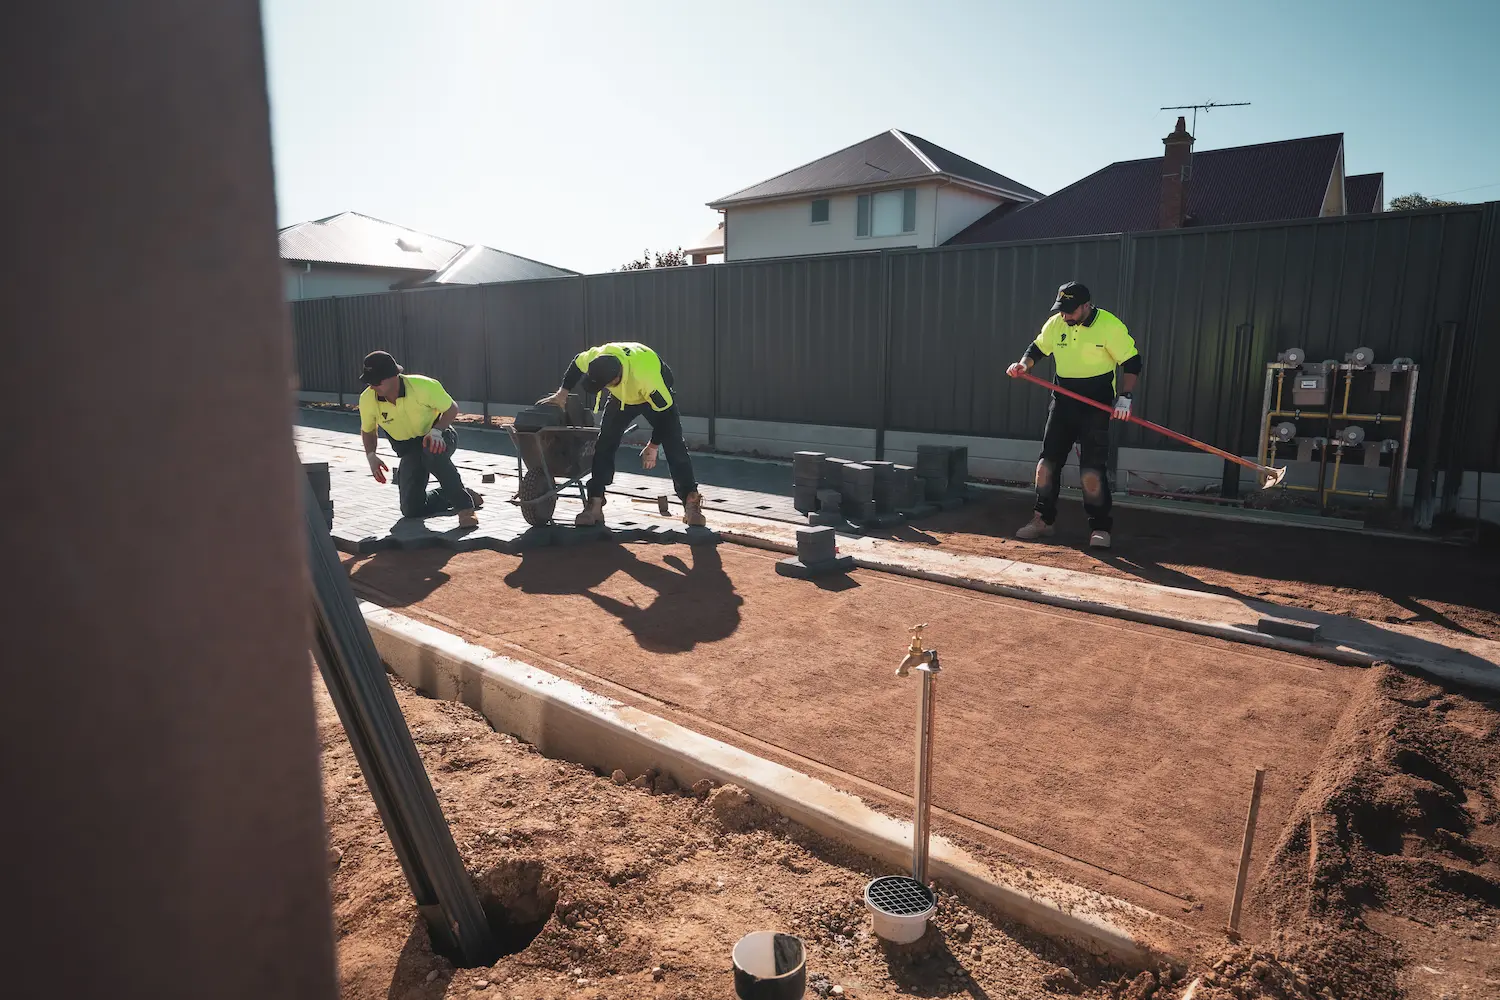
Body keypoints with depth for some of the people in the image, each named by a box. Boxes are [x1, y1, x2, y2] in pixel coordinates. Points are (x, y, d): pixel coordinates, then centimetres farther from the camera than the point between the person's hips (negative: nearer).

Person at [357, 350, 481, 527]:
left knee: (432, 452, -43)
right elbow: (367, 430, 5)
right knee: (411, 509, -11)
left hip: (439, 438, -4)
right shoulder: (367, 400, -16)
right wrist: (371, 456, -13)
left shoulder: (423, 386, -27)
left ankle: (465, 505, -29)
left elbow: (452, 408, -11)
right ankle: (455, 497, 14)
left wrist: (436, 431, -30)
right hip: (409, 449, 4)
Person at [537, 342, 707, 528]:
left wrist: (653, 446, -22)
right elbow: (576, 364, -7)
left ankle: (691, 503, -9)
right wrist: (562, 394, -9)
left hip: (656, 396, -4)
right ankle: (595, 505, -2)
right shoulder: (597, 357, -33)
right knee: (604, 444, -5)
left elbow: (664, 413, -32)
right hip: (622, 396, 4)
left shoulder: (647, 378, -46)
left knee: (674, 447, -15)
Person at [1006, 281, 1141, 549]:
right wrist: (1024, 364, -7)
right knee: (1047, 461, 4)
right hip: (1062, 401, 5)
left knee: (1092, 468, -9)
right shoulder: (1055, 323, 0)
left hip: (1097, 406, -5)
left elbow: (1132, 362, -8)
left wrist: (1125, 397, -18)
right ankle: (1043, 519, 17)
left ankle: (1100, 527, 5)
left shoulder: (1109, 325, -13)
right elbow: (1038, 348, 15)